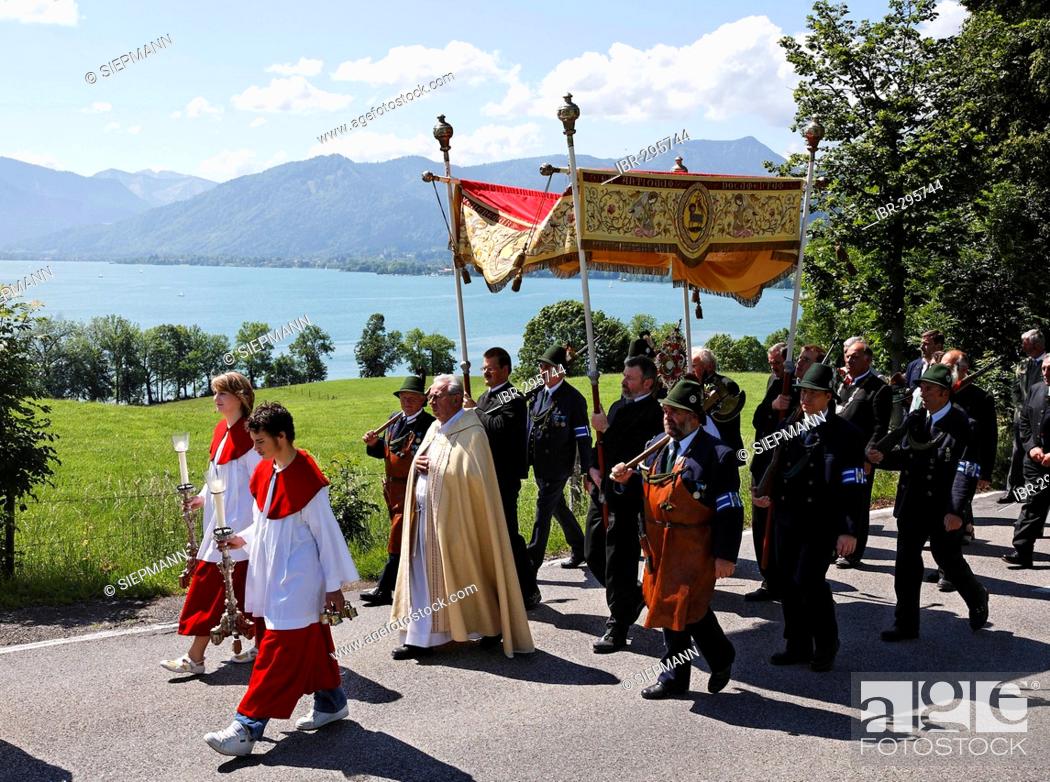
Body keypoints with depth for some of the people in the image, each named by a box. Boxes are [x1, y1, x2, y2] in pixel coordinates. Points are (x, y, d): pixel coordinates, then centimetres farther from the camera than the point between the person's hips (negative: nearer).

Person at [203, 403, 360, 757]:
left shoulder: (306, 478, -18)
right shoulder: (264, 472, 5)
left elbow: (327, 532, -13)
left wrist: (334, 584, -10)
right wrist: (244, 539, -1)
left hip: (297, 580, -8)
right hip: (273, 577, 8)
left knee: (278, 650, -6)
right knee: (309, 643, 18)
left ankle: (247, 727, -4)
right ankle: (331, 702, 33)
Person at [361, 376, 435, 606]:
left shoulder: (430, 425, -14)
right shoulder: (395, 421, 12)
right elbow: (385, 451, 18)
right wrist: (374, 444, 0)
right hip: (393, 490, 8)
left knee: (398, 540, -5)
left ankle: (384, 589, -1)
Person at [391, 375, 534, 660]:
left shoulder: (471, 432, -13)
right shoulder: (435, 428, 12)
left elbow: (470, 475, -21)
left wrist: (434, 467, -13)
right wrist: (417, 464, -1)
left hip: (453, 518, -8)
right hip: (424, 516, 8)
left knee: (462, 575, 3)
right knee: (423, 576, 9)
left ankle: (491, 627, 22)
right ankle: (420, 639, 16)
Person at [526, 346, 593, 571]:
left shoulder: (573, 399, -11)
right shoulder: (538, 395, 9)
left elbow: (583, 436, -11)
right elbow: (530, 429, 16)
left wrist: (586, 469, -12)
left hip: (557, 467, -7)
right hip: (539, 466, 7)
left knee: (543, 512, -7)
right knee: (558, 508, 18)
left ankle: (531, 563, -3)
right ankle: (580, 550, 34)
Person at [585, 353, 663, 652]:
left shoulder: (653, 413, -14)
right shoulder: (618, 406, 13)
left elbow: (634, 452, -24)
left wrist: (606, 428, -20)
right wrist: (594, 469, 6)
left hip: (626, 496, -9)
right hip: (602, 492, 9)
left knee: (618, 563, -2)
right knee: (593, 554, 15)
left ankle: (618, 630, 9)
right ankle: (632, 596, 36)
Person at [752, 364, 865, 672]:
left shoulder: (846, 434, -7)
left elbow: (853, 487, -10)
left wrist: (848, 530, -14)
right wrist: (768, 495, 3)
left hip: (822, 522, -6)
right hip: (787, 517, 6)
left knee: (809, 579, -12)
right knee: (787, 580, 7)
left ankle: (825, 647, 9)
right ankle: (798, 646, 22)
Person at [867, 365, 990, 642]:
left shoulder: (963, 426, -14)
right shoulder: (914, 419, 4)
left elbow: (965, 473, -19)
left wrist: (955, 511, -26)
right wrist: (883, 457, -11)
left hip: (943, 511, -5)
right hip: (912, 507, 5)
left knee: (950, 562, 13)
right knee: (906, 564, 6)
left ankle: (977, 599, 42)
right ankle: (906, 624, 16)